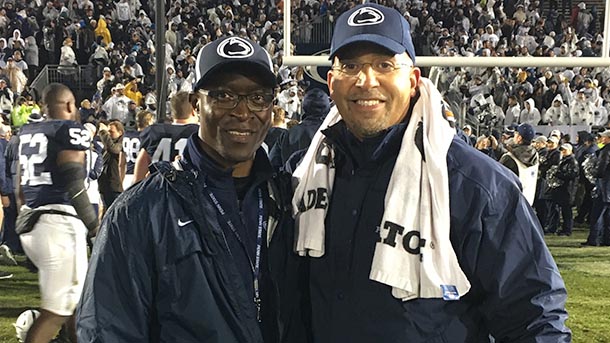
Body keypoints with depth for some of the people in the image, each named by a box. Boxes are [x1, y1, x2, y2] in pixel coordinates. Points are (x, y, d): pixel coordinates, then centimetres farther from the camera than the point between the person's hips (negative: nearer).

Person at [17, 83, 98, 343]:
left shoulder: (26, 132, 16)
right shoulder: (71, 130, -7)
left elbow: (22, 187, 19)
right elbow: (73, 183, -15)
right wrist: (94, 224, -7)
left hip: (29, 221, 9)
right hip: (59, 222, -8)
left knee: (75, 293, 23)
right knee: (58, 308, -4)